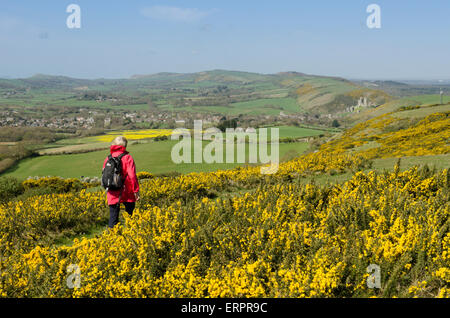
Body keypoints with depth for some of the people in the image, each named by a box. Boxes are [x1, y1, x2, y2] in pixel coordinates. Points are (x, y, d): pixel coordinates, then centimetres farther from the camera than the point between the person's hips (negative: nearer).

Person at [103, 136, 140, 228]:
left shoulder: (108, 158, 6)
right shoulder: (127, 158, -9)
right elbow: (132, 176, -15)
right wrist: (136, 191, -9)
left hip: (112, 195, 4)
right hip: (127, 194, -3)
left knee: (113, 217, 6)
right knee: (130, 215, 12)